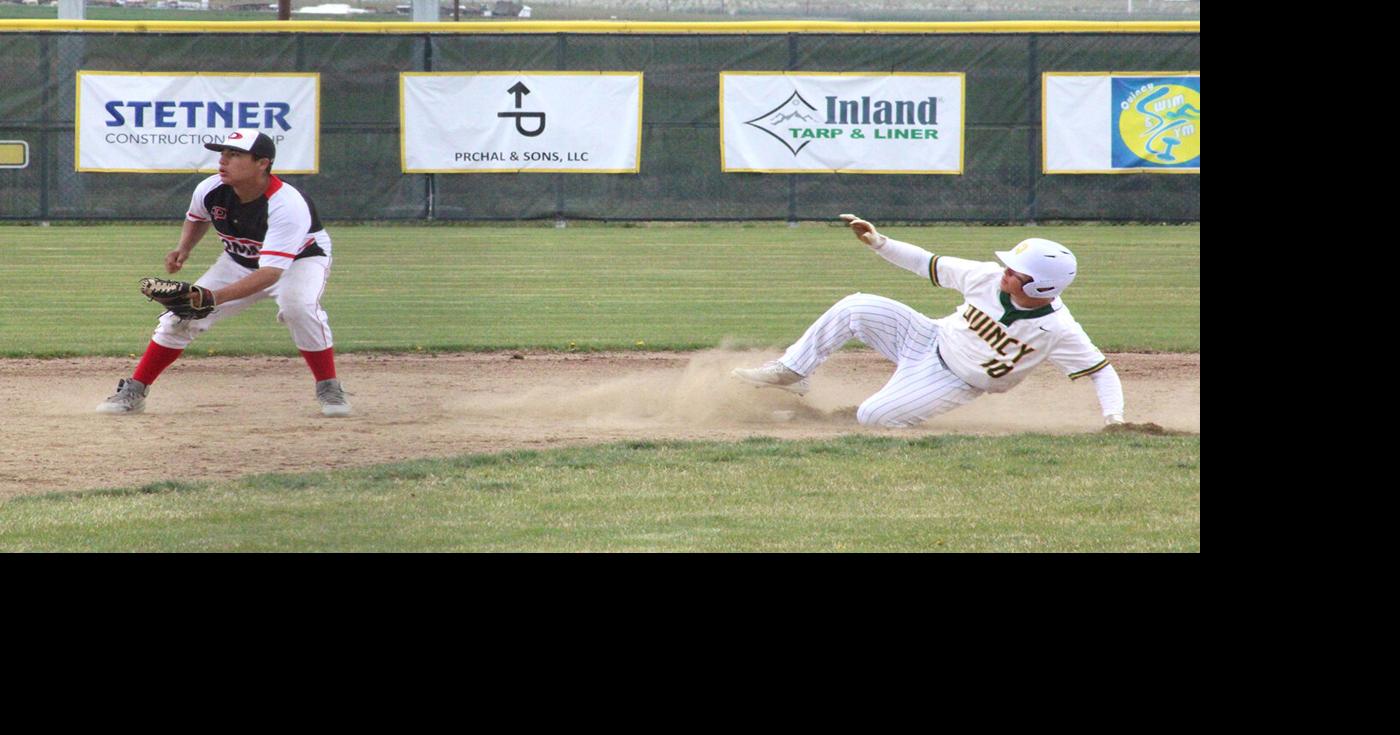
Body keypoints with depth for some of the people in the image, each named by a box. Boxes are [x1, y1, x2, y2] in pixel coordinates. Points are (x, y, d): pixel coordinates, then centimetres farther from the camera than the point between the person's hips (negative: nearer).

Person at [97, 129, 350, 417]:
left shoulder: (287, 205, -38)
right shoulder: (210, 191, -21)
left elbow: (271, 272, -46)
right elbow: (196, 218, 7)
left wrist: (216, 297, -56)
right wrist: (183, 249, -13)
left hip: (300, 258, -5)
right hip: (239, 261, 5)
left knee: (298, 305, -36)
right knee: (182, 315, -7)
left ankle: (329, 389, -17)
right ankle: (133, 392, 7)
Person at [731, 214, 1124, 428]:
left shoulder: (1058, 330, -28)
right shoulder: (989, 278, -16)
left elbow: (1102, 371, -23)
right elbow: (931, 265, -5)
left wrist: (1114, 418, -38)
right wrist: (879, 243, -10)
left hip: (952, 383, -4)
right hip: (930, 339, 4)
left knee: (871, 418, -21)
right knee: (855, 308, -10)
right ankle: (791, 372, 7)